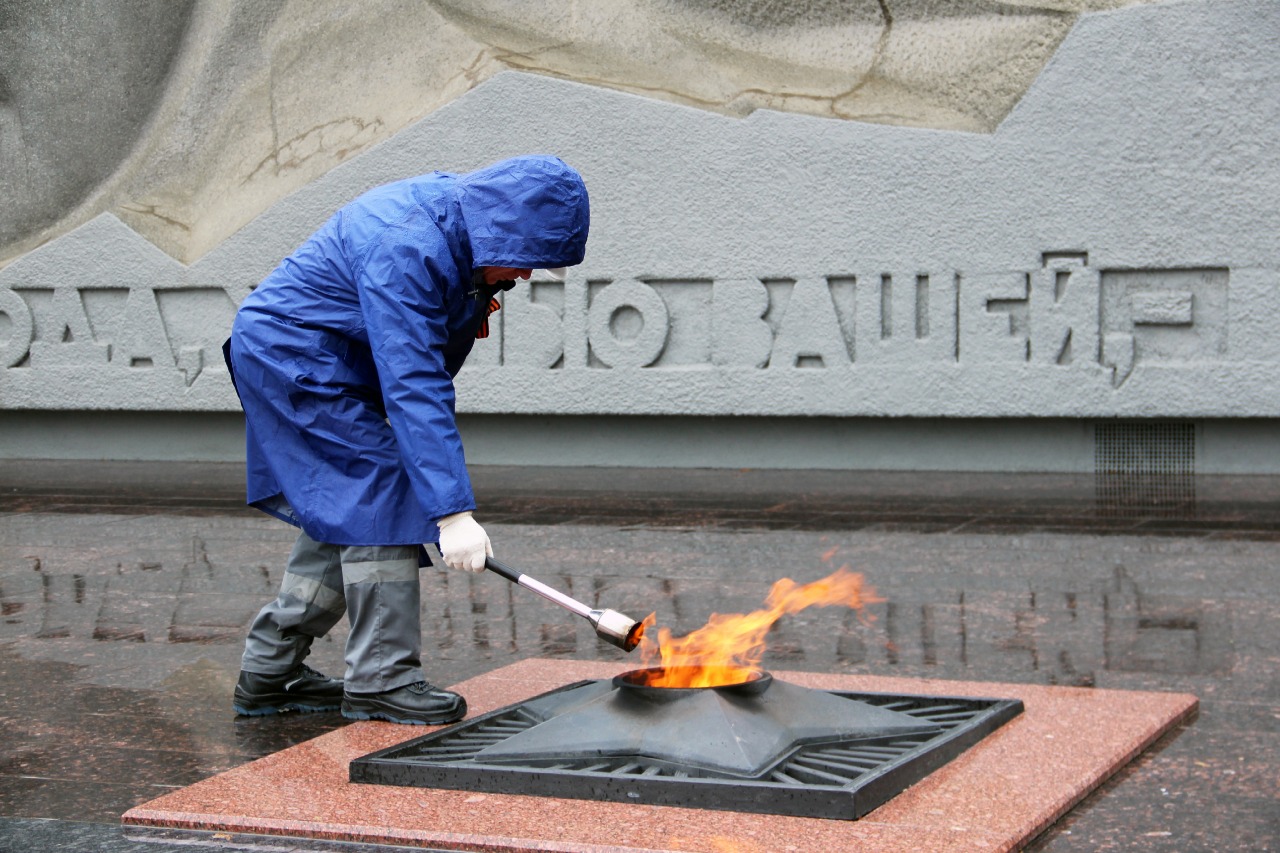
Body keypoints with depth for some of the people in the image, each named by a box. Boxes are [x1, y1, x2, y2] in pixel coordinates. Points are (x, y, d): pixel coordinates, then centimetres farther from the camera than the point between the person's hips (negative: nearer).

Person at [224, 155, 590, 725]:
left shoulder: (457, 220, -1)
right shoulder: (405, 250, -31)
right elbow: (413, 388, -37)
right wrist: (452, 510, -40)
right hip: (291, 351, -10)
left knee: (341, 508, 10)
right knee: (378, 489, -15)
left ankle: (268, 672, 17)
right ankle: (381, 679, -10)